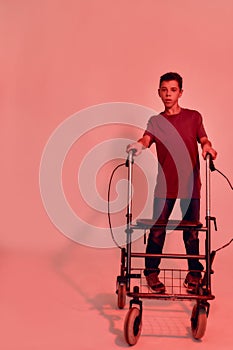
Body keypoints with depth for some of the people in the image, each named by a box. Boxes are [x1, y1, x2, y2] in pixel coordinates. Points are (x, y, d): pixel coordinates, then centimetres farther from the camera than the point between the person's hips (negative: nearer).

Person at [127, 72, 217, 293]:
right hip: (165, 184, 0)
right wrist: (139, 144, -32)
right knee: (157, 230, -1)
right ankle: (152, 272, 14)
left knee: (191, 232, 5)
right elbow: (147, 139, -8)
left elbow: (203, 139, 1)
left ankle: (194, 272, 21)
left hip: (190, 183, 0)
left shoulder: (193, 117, 10)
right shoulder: (155, 121, 10)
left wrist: (207, 146, -24)